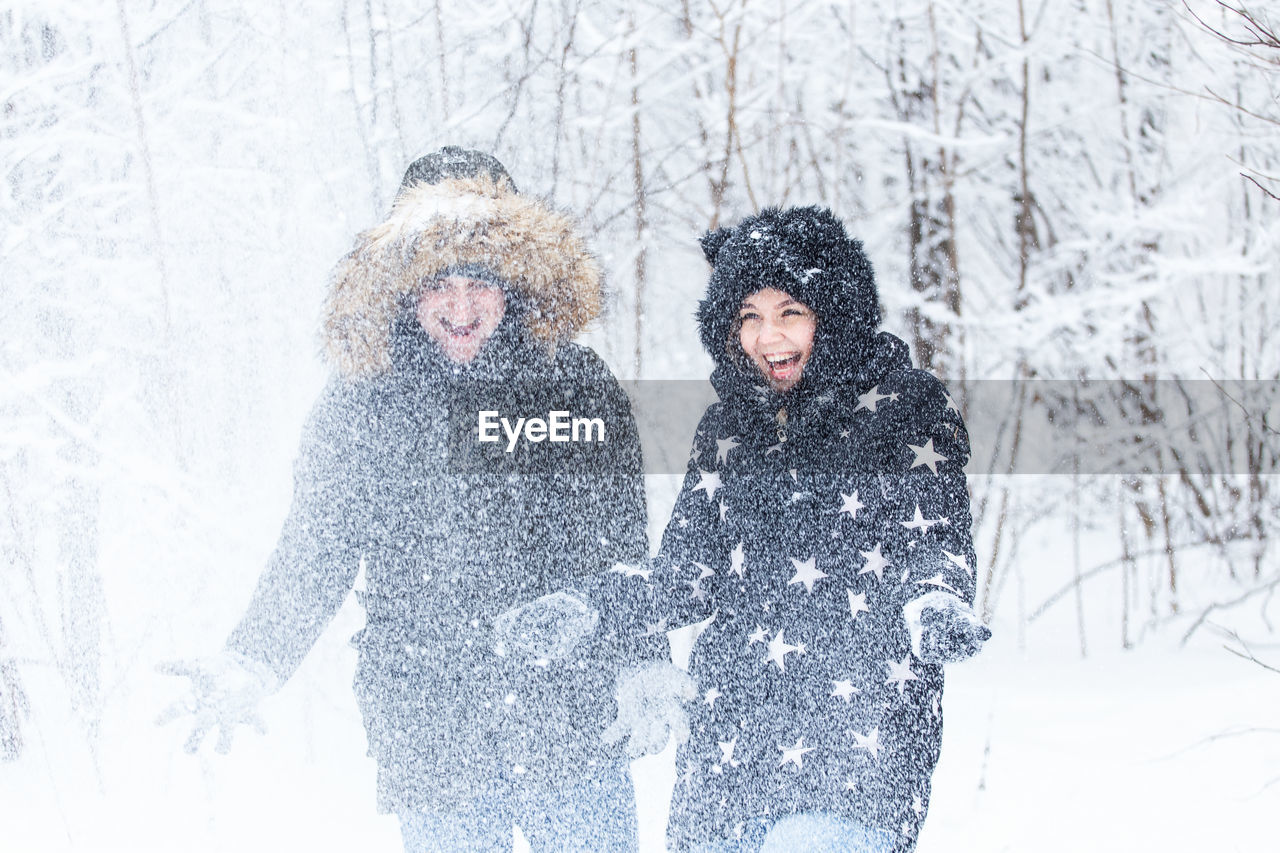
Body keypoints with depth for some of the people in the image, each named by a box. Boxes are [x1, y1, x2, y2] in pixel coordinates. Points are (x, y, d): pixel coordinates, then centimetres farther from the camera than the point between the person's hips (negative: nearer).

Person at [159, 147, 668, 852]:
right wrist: (249, 667, -8)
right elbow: (312, 558, 5)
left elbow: (624, 551, 9)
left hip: (575, 735, 0)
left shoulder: (582, 389, 3)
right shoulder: (359, 407, 3)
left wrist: (644, 669, 1)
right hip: (430, 748, 0)